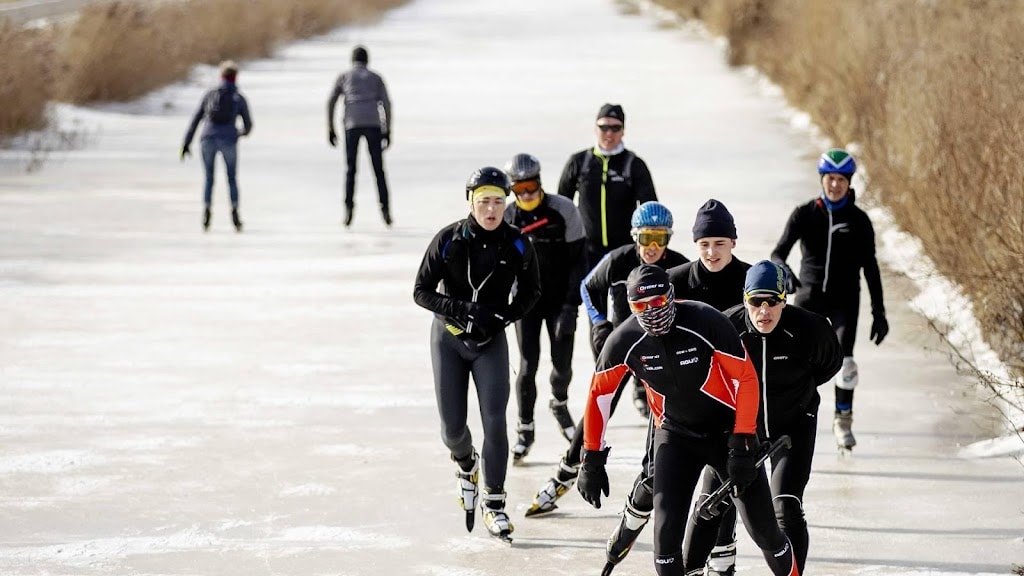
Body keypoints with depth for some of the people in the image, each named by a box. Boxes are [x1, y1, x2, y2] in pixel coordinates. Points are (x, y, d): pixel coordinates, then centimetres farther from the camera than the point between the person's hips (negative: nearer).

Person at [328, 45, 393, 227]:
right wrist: (387, 131, 7)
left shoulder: (343, 77, 17)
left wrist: (330, 130, 10)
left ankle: (349, 208, -13)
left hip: (352, 125, 0)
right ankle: (385, 209, -5)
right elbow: (386, 104, 6)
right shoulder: (376, 78, 17)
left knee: (350, 169, 3)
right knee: (378, 168, 5)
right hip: (373, 124, 0)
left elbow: (331, 103, 8)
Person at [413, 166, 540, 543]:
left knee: (494, 420, -12)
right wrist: (462, 310, -24)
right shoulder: (448, 240, -15)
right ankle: (467, 466, 37)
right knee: (453, 426, 2)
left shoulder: (517, 246, -11)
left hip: (491, 341, 0)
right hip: (449, 338, 0)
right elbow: (422, 292, -10)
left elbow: (530, 292, 5)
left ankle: (493, 504, -2)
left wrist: (504, 317, -12)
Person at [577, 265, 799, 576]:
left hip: (727, 429, -2)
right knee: (667, 525, -12)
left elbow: (747, 378, -17)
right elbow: (598, 394, -1)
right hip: (675, 435, 2)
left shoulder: (706, 322, -24)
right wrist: (592, 460, 0)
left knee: (761, 526, -1)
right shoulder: (625, 341, -15)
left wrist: (742, 444, -20)